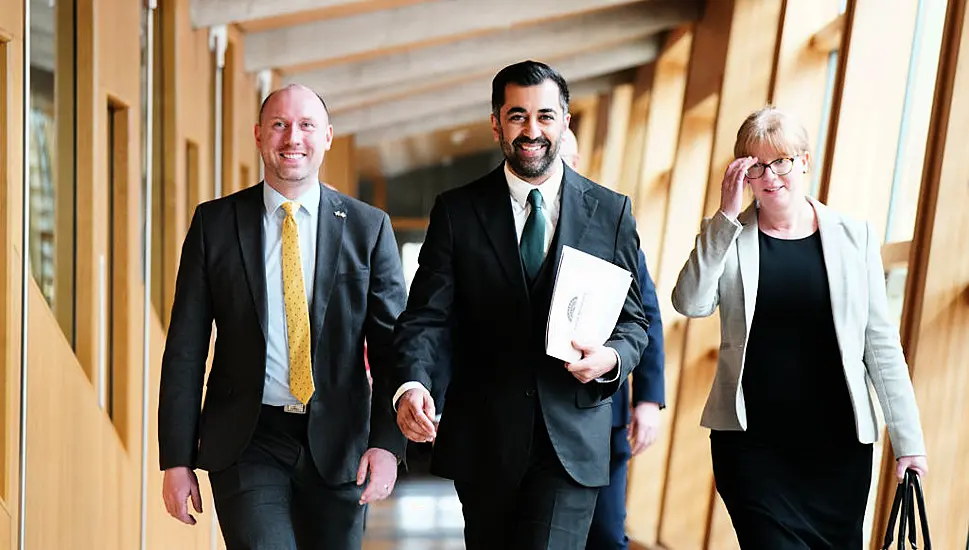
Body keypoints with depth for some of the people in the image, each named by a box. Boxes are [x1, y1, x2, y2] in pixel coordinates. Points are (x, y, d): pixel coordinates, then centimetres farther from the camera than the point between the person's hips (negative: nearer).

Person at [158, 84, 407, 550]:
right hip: (246, 442, -1)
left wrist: (387, 442, -11)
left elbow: (392, 344, 1)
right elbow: (186, 347, 3)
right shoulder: (214, 222, 3)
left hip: (337, 445, 1)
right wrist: (176, 458, -1)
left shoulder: (368, 227, 2)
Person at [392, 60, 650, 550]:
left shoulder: (611, 213, 4)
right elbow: (426, 316, -4)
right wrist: (412, 385, -24)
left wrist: (612, 358, -16)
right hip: (482, 438, 1)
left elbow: (632, 320, 8)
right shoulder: (456, 211, 2)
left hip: (572, 439, -1)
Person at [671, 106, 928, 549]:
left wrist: (908, 439, 2)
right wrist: (725, 217, -16)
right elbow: (690, 303, -15)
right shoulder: (728, 237, 2)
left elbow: (881, 343, 4)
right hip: (751, 443, -1)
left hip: (839, 445, 1)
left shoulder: (855, 236, 3)